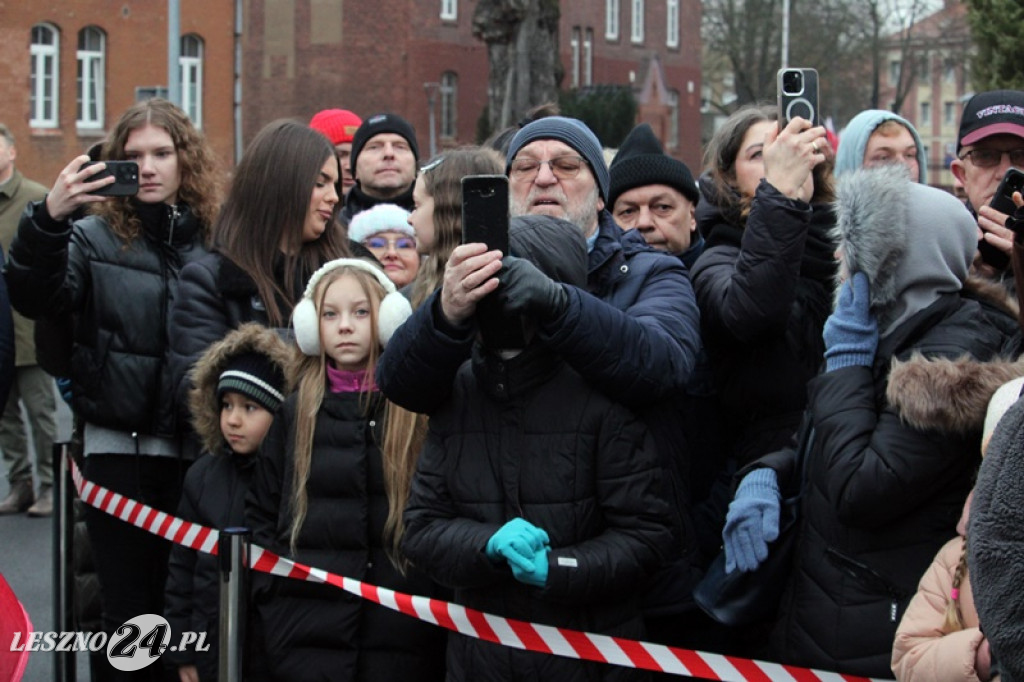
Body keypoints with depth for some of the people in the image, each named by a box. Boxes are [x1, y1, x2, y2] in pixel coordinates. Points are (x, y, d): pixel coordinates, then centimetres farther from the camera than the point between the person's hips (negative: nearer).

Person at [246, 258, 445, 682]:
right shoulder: (295, 412, 8)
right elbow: (261, 514, 12)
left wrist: (438, 609, -4)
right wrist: (278, 592, 1)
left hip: (403, 635, -1)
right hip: (308, 636, 2)